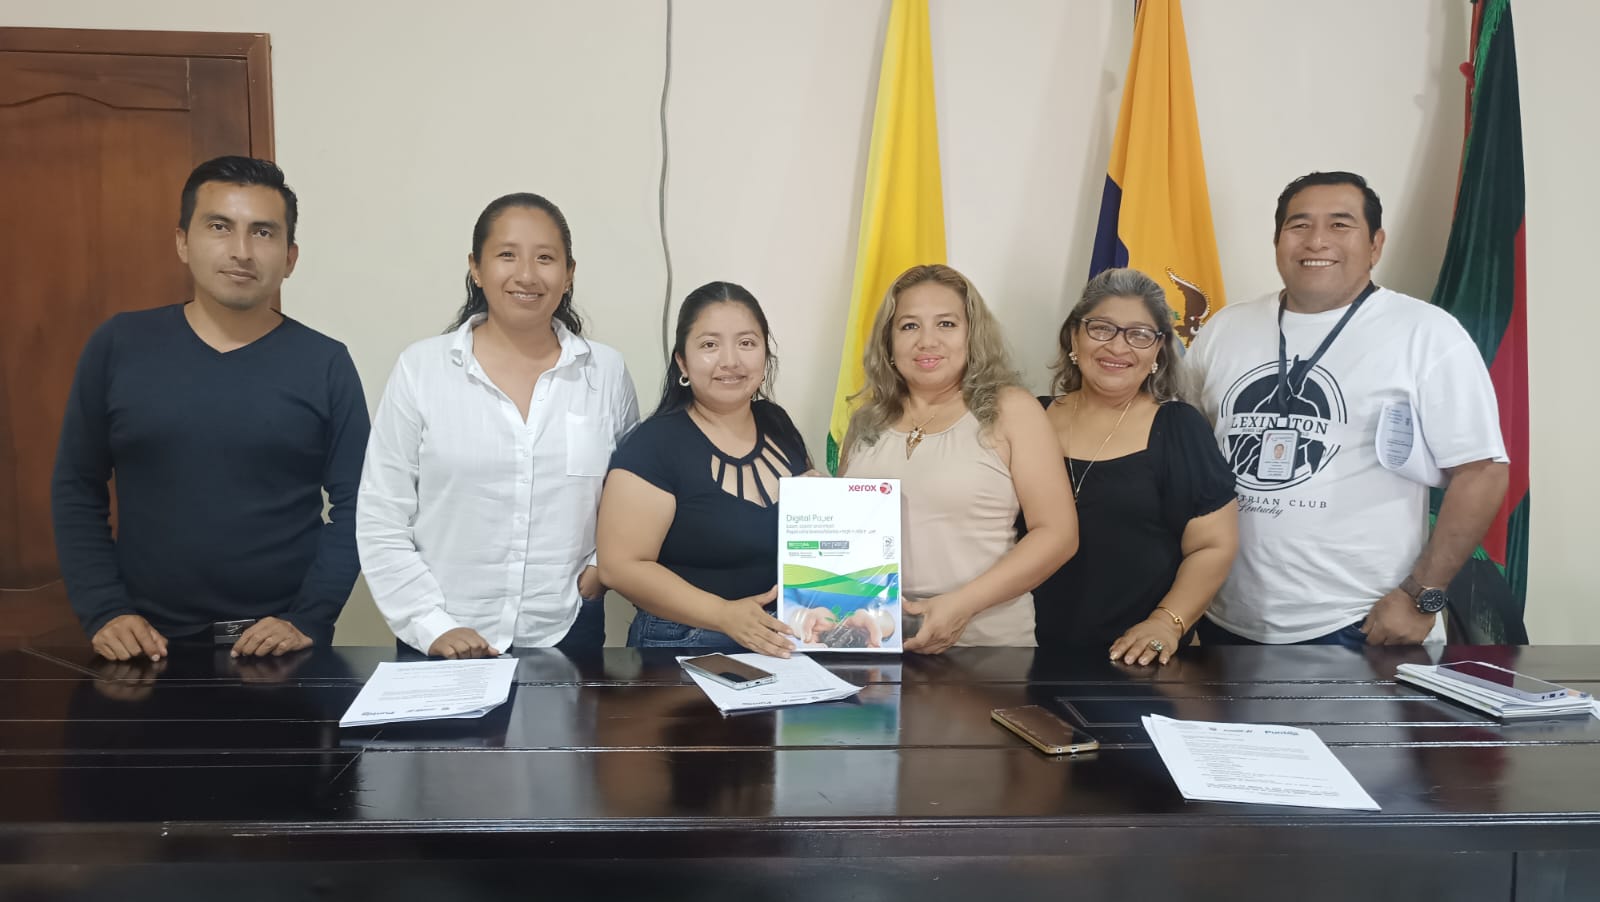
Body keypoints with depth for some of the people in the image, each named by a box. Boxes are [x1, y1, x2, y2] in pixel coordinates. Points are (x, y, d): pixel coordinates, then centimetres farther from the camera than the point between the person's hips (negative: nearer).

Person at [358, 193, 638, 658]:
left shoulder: (606, 371, 1)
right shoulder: (421, 368, -3)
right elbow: (380, 521, -3)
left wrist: (606, 563, -4)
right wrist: (432, 627, -10)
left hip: (567, 634, 1)